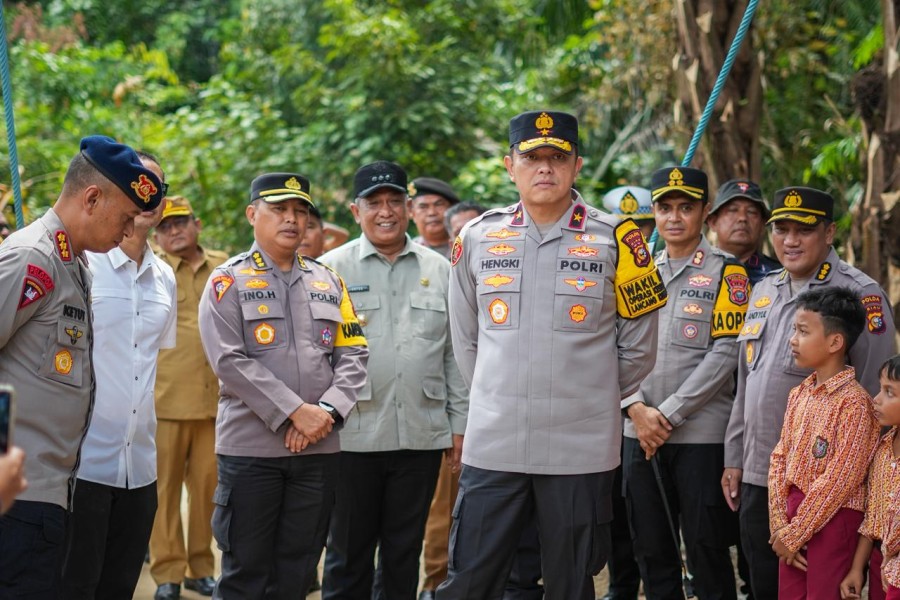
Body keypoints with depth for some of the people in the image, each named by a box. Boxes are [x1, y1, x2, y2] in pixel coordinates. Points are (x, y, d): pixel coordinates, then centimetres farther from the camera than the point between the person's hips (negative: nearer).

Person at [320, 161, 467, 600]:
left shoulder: (440, 271, 9)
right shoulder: (331, 270, 1)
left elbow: (456, 354, 11)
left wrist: (460, 424, 8)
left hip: (422, 435, 2)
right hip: (354, 435, -2)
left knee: (404, 552, 10)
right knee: (349, 552, 5)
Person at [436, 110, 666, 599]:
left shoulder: (616, 240, -1)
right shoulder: (477, 239, 6)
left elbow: (637, 348, 7)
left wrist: (592, 402, 11)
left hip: (580, 449, -2)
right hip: (493, 445, 2)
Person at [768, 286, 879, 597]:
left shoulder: (854, 401, -16)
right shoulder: (799, 395, 8)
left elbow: (839, 480, -18)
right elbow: (779, 459, 8)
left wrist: (793, 534, -14)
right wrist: (780, 524, -4)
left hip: (833, 518, -7)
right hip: (794, 512, 7)